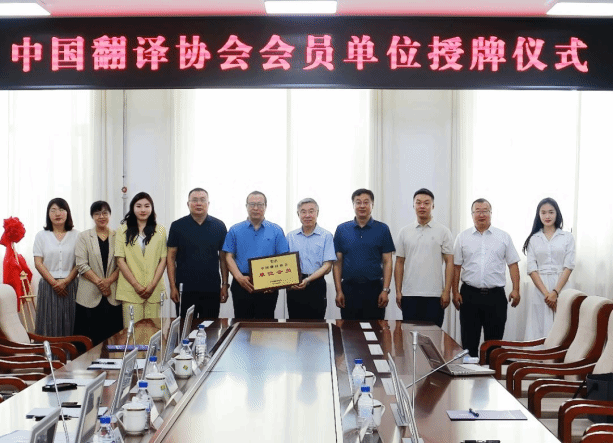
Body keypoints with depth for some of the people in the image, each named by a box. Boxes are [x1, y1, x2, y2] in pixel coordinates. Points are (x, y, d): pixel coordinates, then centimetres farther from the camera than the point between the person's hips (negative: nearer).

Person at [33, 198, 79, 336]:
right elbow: (38, 263, 2)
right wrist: (53, 282, -9)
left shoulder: (76, 235, 7)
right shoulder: (41, 236, 9)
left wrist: (66, 281, -11)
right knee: (50, 323, -2)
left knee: (70, 323, -2)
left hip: (70, 285, 0)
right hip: (48, 285, 0)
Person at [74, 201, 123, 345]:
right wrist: (99, 282, -11)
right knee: (89, 339, -4)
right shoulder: (84, 237, 7)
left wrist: (109, 281, -11)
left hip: (113, 297, 1)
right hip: (90, 296, -1)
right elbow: (81, 265, -2)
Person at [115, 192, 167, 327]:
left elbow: (163, 259, 6)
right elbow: (120, 260, 1)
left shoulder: (160, 230, 11)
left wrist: (153, 285, -6)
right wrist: (136, 285, -7)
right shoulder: (123, 230, 6)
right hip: (130, 290, -1)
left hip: (154, 289, 1)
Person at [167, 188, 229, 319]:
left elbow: (223, 258, 8)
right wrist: (173, 286, -5)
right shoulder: (177, 226, 1)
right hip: (185, 289, -1)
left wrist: (225, 284, 3)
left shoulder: (219, 226, 4)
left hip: (212, 289, 1)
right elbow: (171, 257, 2)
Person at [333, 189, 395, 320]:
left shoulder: (382, 229, 5)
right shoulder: (342, 230, 7)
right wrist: (339, 291, -2)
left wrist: (385, 290, -6)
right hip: (349, 288, 1)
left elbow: (387, 262, 3)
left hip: (374, 289, -1)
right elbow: (338, 262, 6)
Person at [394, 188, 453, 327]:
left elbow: (449, 262, 0)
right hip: (409, 294, 2)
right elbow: (399, 262, 10)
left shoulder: (443, 231, 3)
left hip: (434, 295, -2)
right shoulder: (405, 232, 9)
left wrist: (447, 291, -8)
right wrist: (398, 291, 3)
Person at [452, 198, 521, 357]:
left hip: (496, 296, 0)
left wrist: (516, 290, -4)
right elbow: (456, 267, 7)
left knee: (494, 341, 5)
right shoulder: (462, 238, 7)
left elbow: (513, 265, 6)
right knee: (469, 341, 5)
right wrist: (455, 292, 1)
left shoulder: (504, 237, 7)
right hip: (470, 295, 0)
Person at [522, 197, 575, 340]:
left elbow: (568, 266, -2)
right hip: (539, 289, 1)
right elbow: (531, 269, 1)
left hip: (561, 288, -1)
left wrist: (555, 292, -13)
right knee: (538, 328, -1)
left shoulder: (567, 237, 5)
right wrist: (546, 293, -11)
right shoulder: (533, 239, 8)